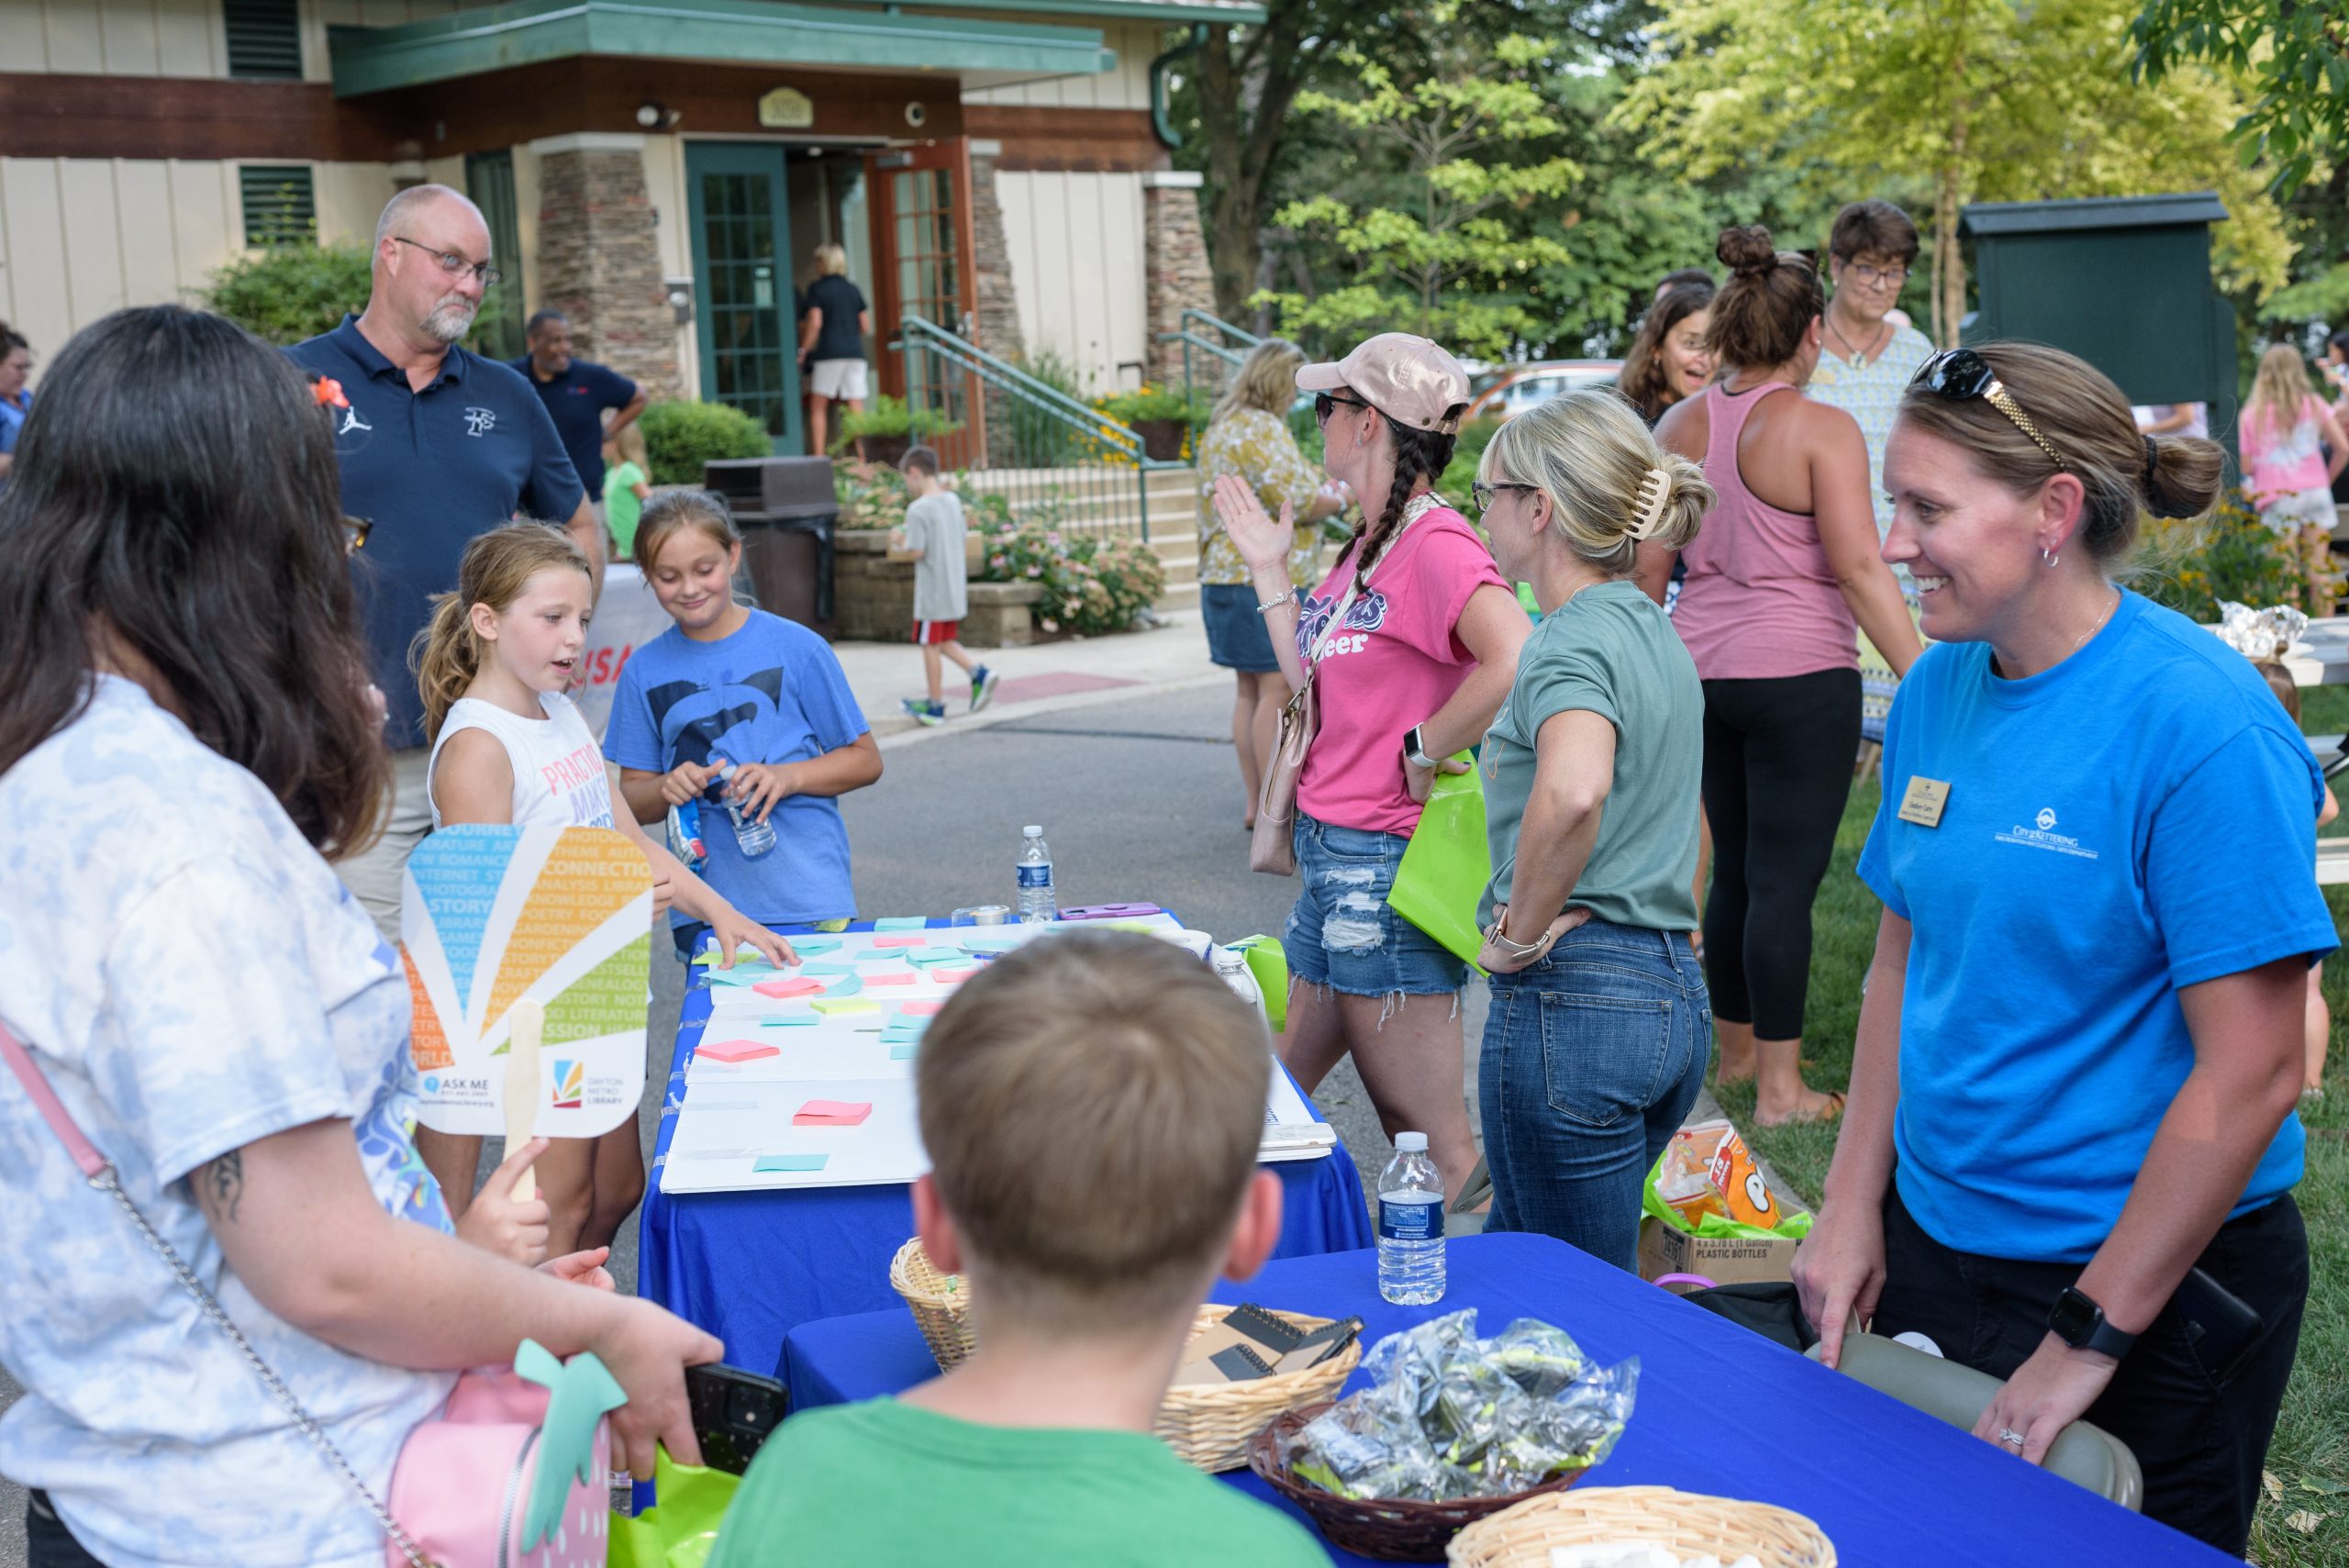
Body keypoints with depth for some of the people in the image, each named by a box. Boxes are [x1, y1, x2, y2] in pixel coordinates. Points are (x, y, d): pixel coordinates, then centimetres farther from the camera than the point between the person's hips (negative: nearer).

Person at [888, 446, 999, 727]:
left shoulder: (918, 509, -17)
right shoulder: (953, 501, 7)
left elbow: (916, 552, -21)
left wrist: (899, 541, 0)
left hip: (932, 592, -7)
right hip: (956, 588, 7)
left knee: (930, 646, 4)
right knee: (946, 642, 20)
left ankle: (936, 706, 11)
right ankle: (979, 673, 2)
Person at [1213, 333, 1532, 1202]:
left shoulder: (1436, 542, -17)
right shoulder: (1368, 546, 14)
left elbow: (1517, 663, -33)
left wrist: (1424, 751, -20)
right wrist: (1270, 571, 15)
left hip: (1386, 866, -10)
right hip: (1330, 855, 10)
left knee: (1433, 1143, -2)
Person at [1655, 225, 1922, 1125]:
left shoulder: (1680, 427, 7)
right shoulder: (1822, 431, -10)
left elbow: (1648, 567, 12)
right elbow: (1859, 569, -16)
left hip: (1701, 670, 6)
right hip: (1800, 677, -6)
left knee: (1735, 870, 17)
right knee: (1785, 878, -1)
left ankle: (1734, 1049, 30)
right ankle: (1780, 1086, 4)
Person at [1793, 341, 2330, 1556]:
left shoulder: (2202, 725, -20)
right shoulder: (1938, 690, 0)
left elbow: (2251, 1074, -20)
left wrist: (2092, 1338, -17)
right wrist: (1852, 1207, 5)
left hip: (2150, 1278, -6)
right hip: (1932, 1249, 7)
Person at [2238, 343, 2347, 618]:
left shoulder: (2251, 413, -3)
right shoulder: (2314, 404, 3)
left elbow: (2246, 467, -5)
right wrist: (2326, 479, 14)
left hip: (2278, 498, -2)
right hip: (2316, 493, 2)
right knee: (2319, 568, 7)